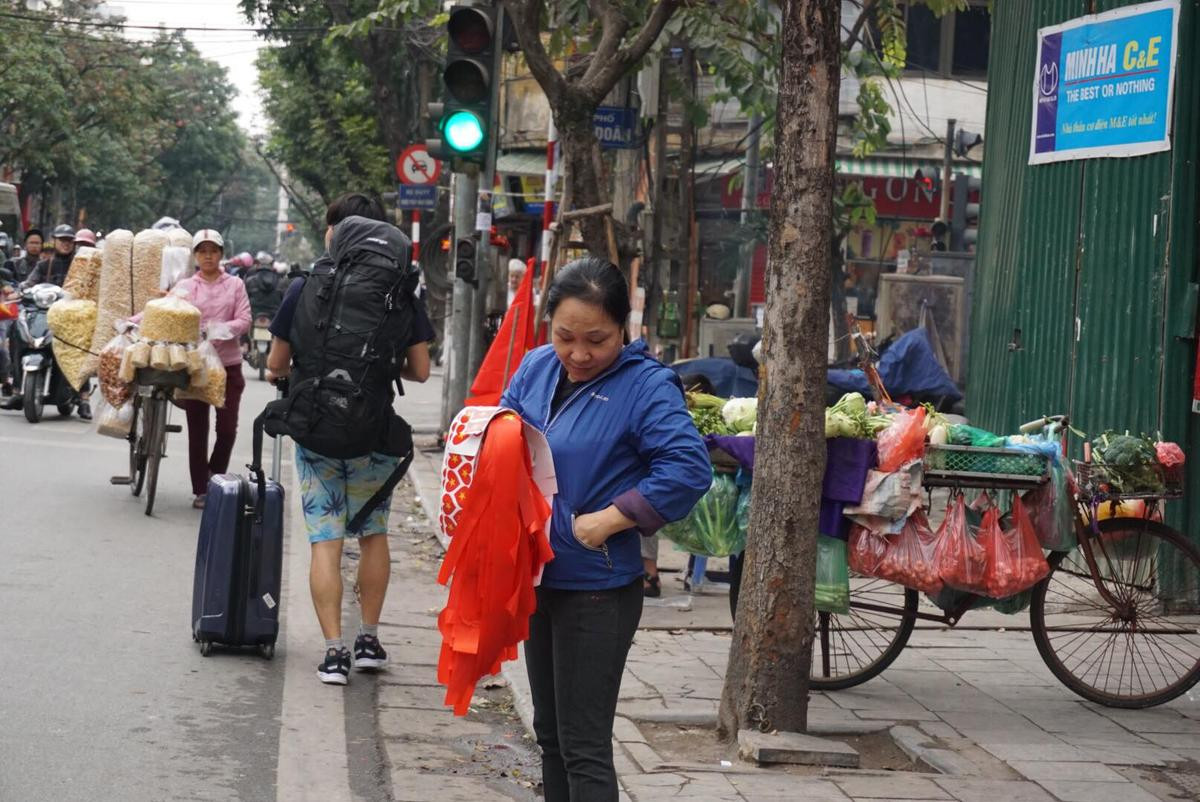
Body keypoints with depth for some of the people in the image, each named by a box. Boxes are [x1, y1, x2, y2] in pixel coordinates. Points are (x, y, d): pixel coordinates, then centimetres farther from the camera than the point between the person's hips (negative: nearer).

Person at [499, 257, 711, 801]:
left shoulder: (647, 385, -15)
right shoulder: (536, 368, 4)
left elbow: (688, 468, -24)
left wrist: (608, 520, -24)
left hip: (597, 590, -7)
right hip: (537, 577, 7)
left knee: (583, 748, -4)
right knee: (550, 733, 19)